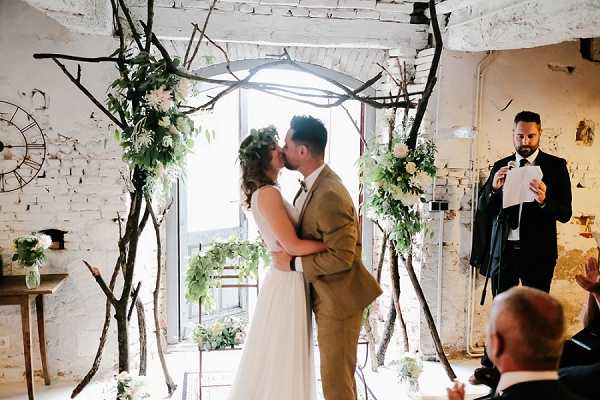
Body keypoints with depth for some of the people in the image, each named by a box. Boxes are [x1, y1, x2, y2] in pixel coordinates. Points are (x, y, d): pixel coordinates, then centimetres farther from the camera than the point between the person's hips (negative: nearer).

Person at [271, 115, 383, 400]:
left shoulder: (330, 196, -28)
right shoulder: (313, 183, 3)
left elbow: (341, 256, -28)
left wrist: (293, 263, -20)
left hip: (339, 299, -9)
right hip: (325, 293, 9)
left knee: (336, 377, 5)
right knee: (333, 369, 23)